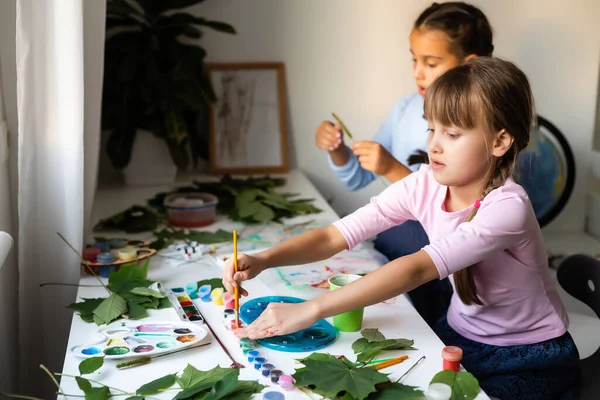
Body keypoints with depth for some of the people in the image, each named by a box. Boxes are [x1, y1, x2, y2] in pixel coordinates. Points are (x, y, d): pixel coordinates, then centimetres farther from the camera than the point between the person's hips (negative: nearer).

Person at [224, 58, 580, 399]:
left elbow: (417, 269, -39)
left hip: (530, 359, -5)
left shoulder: (507, 207, -29)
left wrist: (310, 310, -44)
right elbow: (336, 236, -16)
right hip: (459, 336, 5)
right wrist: (264, 260, -33)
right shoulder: (424, 185, -11)